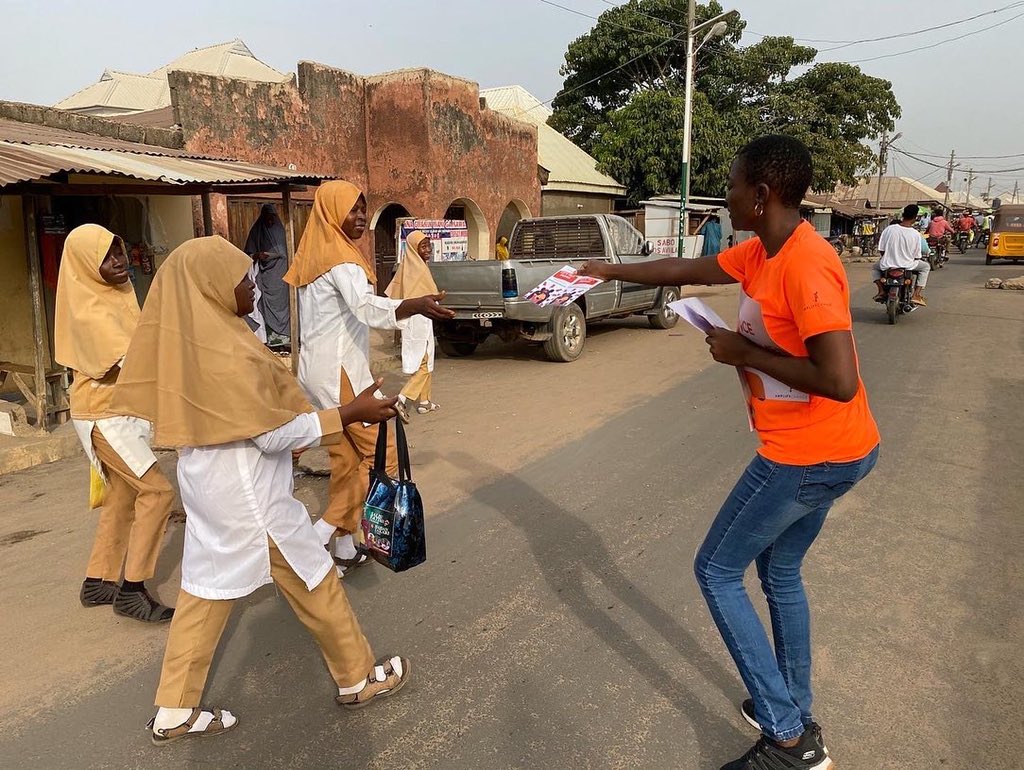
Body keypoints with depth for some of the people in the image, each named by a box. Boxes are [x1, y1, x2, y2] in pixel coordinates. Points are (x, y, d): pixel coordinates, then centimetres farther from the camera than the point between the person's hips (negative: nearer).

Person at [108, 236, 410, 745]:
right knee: (314, 582, 8)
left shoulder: (192, 338, 3)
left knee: (207, 589, 18)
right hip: (245, 490, -9)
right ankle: (358, 679, 26)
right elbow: (273, 433, -24)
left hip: (210, 480, 9)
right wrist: (350, 413, -23)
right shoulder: (224, 354, -26)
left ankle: (175, 711, 29)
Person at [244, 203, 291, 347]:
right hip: (266, 274, -1)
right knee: (269, 302, -6)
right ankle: (272, 334, -3)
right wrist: (257, 255, -21)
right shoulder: (256, 231, 2)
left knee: (282, 301, -1)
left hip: (281, 273, 2)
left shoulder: (280, 230, 7)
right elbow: (249, 254, -1)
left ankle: (284, 333, 4)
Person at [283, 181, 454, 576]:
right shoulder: (341, 258, -15)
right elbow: (366, 306, -35)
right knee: (380, 457, -2)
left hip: (317, 369, 9)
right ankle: (321, 535, -5)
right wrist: (416, 305, -51)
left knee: (347, 458, 13)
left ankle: (344, 549, 19)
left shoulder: (314, 255, 14)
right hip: (341, 372, -9)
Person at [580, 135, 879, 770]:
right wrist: (610, 271, 24)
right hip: (828, 453, 10)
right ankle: (796, 717, 37)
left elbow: (839, 380, -30)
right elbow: (684, 271, 18)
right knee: (780, 573, 22)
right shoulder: (760, 254, 5)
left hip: (808, 457, -10)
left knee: (717, 572, 4)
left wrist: (745, 354, -19)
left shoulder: (805, 265, -24)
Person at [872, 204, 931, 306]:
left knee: (875, 267, 34)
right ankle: (916, 295, 12)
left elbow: (881, 250, -1)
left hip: (887, 265, 1)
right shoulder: (916, 234, -9)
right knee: (926, 267, 26)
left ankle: (881, 290, 11)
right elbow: (917, 256, -1)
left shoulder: (889, 229, -8)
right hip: (907, 266, -1)